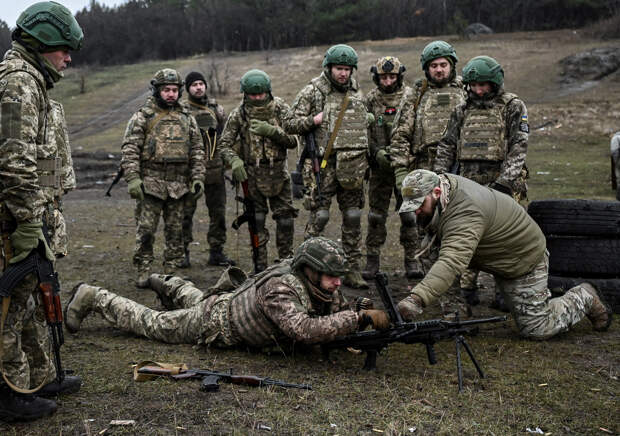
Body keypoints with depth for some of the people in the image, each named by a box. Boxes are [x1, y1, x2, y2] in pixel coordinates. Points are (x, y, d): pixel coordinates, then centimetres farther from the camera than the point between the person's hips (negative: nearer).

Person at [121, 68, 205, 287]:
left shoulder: (186, 117, 13)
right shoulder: (142, 117, 0)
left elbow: (197, 150, 14)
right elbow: (130, 150, -5)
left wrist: (198, 177, 5)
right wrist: (133, 179, -15)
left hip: (179, 185, 4)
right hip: (150, 184, -3)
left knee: (176, 231, 8)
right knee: (145, 230, -3)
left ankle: (173, 272, 18)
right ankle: (143, 272, 7)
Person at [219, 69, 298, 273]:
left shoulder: (281, 109, -3)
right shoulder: (238, 114, -4)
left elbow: (293, 141, -8)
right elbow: (225, 143, -1)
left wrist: (271, 130, -23)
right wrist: (234, 160, -20)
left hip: (278, 174, 1)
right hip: (251, 175, -1)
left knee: (286, 219, 4)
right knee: (256, 223, 2)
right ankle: (260, 267, 11)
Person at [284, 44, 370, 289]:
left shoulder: (356, 92, 15)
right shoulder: (312, 92, -1)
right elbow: (290, 124, -2)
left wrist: (365, 157, 17)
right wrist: (314, 120, -16)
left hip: (353, 165, 5)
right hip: (324, 164, -5)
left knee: (353, 217, 6)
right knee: (319, 215, -6)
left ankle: (353, 270, 14)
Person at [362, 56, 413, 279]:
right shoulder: (370, 100, 6)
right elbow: (364, 132, 5)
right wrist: (377, 152, -9)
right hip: (380, 165, 1)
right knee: (376, 212, 5)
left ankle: (412, 258, 16)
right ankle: (372, 259, 13)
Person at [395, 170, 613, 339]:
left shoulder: (465, 215, -40)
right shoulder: (444, 181, -10)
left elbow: (452, 262, -55)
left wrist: (417, 299, -65)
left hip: (525, 260, -9)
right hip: (502, 260, 9)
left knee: (537, 329, 0)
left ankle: (583, 299, 19)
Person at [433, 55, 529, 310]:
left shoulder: (513, 107, 2)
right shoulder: (462, 110, 14)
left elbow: (518, 148, -7)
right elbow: (447, 146, 17)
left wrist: (504, 182, -17)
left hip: (501, 184, -4)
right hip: (468, 184, 4)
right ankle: (466, 289, 12)